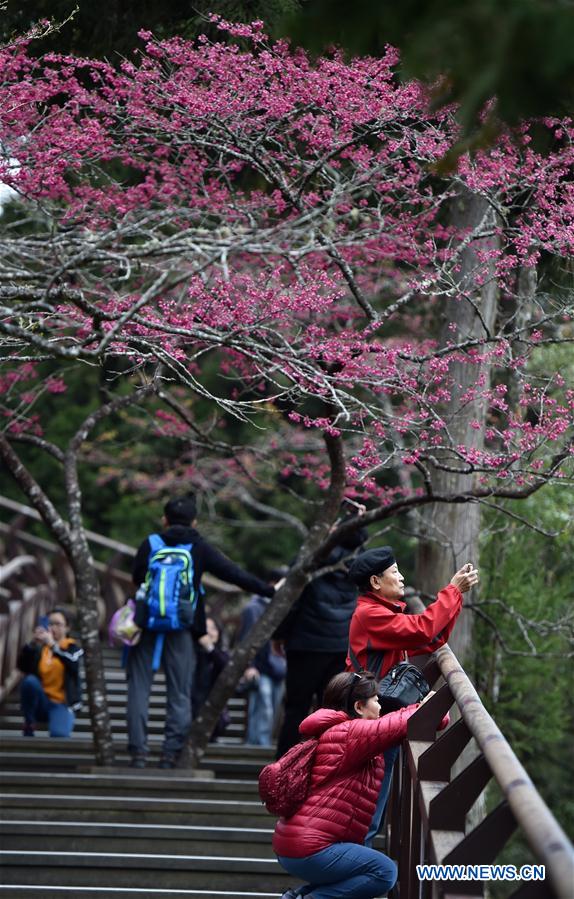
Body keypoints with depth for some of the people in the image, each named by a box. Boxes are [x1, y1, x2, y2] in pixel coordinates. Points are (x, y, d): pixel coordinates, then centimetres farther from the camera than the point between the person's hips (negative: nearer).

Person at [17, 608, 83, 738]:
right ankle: (29, 725, -11)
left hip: (62, 704, -4)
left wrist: (53, 645, -35)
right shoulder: (39, 647, 9)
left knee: (58, 734, -35)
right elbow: (22, 666, -8)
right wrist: (32, 644, -24)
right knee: (30, 680, -29)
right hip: (41, 703, 4)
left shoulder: (73, 648, 3)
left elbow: (73, 663, -21)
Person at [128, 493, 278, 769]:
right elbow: (235, 575, 2)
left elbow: (136, 578, 11)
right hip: (181, 629, 0)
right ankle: (171, 753, 0)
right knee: (180, 693, 6)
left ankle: (138, 751, -2)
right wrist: (269, 591, 8)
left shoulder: (150, 544, 3)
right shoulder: (200, 548, 3)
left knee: (139, 687, 5)